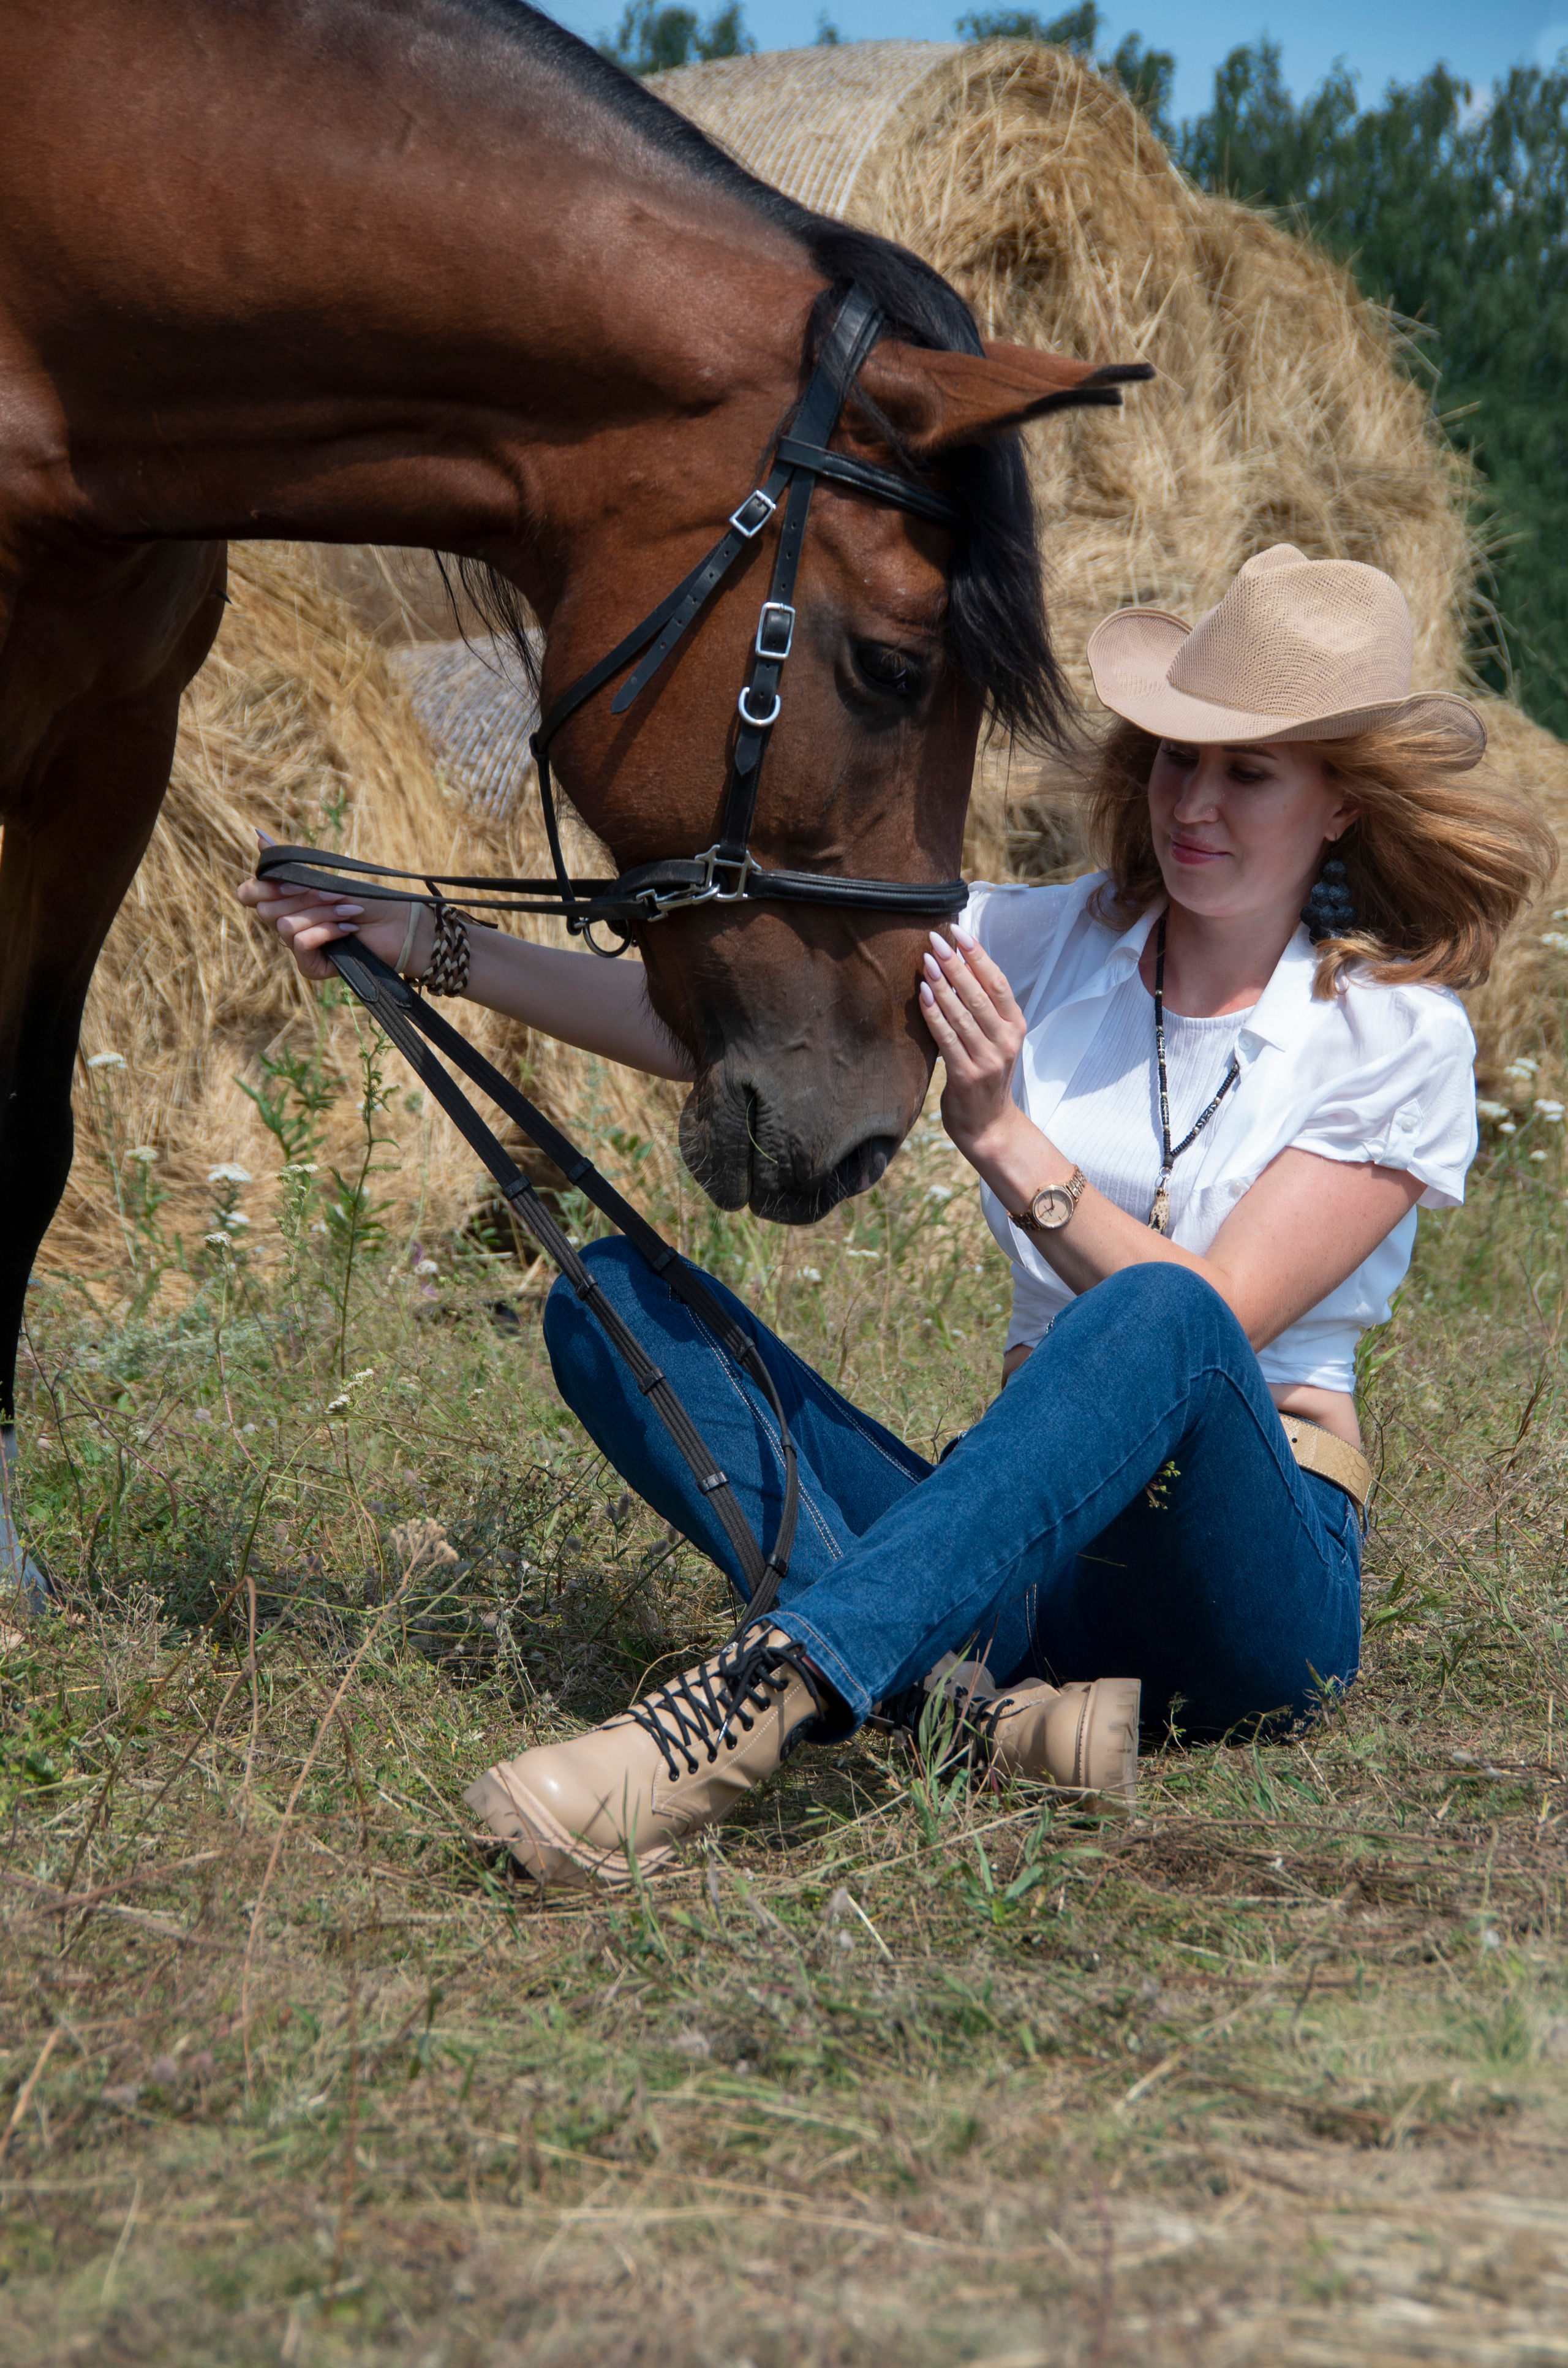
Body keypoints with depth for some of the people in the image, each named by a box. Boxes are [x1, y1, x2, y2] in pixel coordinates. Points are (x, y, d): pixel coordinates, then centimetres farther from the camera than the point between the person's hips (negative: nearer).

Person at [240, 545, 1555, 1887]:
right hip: (1031, 1551, 4)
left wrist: (1003, 1136, -21)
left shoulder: (1402, 1034, -2)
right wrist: (433, 950, -5)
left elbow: (1212, 1319, -13)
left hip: (1253, 1561, -4)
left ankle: (763, 1697, -51)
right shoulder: (1045, 945, 9)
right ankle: (958, 1691, -37)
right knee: (615, 1297, -15)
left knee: (1158, 1320, -38)